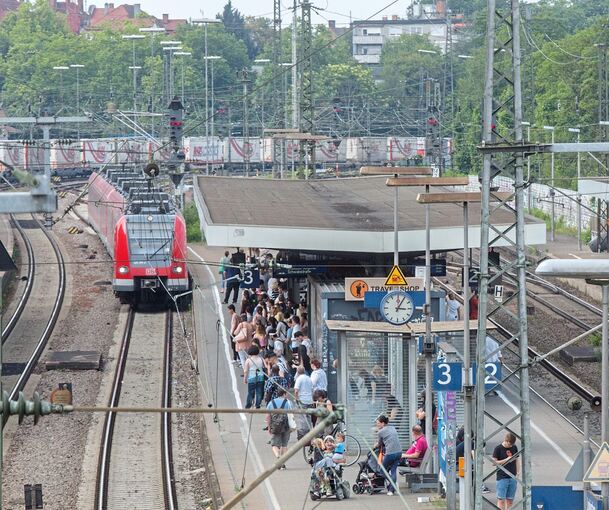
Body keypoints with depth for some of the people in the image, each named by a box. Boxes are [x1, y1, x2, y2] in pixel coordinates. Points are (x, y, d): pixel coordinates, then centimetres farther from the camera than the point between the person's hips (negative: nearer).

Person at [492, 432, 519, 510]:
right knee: (501, 499, -7)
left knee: (510, 500, 6)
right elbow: (494, 462, -7)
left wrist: (517, 472, 8)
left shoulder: (514, 448, 9)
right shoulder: (498, 448, -5)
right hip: (502, 477, -4)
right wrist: (506, 460, -15)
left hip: (512, 477, 4)